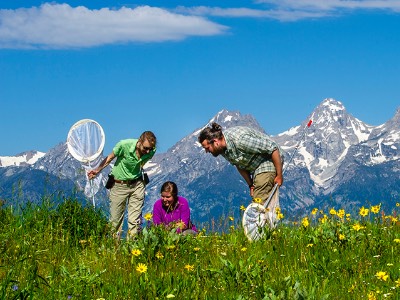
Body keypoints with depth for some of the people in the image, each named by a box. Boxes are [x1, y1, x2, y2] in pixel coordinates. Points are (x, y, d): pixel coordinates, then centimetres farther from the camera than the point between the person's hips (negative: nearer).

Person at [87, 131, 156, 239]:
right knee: (115, 219, 4)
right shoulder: (124, 145, -25)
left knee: (135, 220, -1)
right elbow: (110, 158, -6)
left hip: (137, 185, 2)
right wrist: (98, 170, 0)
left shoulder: (151, 151, -14)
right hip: (118, 185, -2)